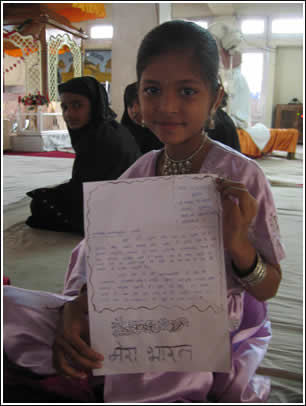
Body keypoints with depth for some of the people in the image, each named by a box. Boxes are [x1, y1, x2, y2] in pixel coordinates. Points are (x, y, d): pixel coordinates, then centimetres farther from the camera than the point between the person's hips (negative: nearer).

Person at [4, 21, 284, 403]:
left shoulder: (241, 175, -12)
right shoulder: (138, 172, 1)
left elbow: (269, 288, -7)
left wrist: (237, 243, -27)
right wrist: (74, 311, -19)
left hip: (214, 326, -3)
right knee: (11, 311, -12)